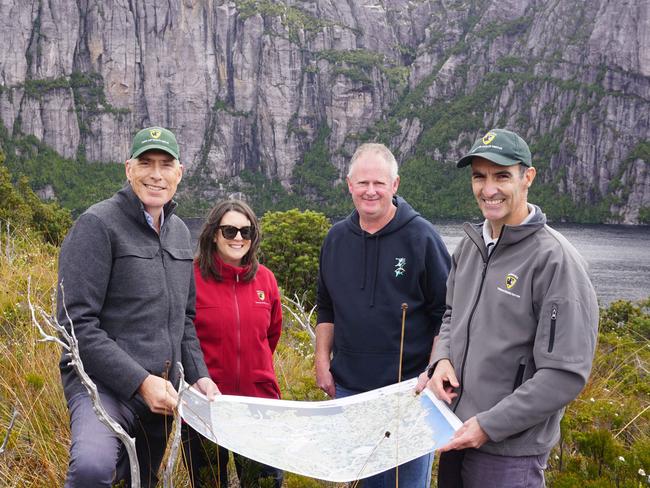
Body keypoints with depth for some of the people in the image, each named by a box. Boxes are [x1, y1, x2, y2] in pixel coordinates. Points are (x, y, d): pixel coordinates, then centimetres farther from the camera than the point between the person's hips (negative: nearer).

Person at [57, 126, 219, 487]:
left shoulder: (180, 232, 13)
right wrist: (140, 382, -19)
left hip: (160, 392, 8)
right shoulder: (98, 224, -10)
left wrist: (199, 375, 8)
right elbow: (76, 323, -15)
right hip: (104, 382, -7)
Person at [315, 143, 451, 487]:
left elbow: (445, 314, -6)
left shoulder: (421, 237, -8)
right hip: (348, 387, 4)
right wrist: (322, 362, 9)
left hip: (407, 389, -4)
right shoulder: (337, 238, 7)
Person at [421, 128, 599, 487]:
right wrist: (442, 358, -2)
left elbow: (566, 374, -20)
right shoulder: (470, 245, 4)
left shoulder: (555, 260, -18)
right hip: (455, 433, 7)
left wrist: (490, 425, -19)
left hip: (509, 450, -7)